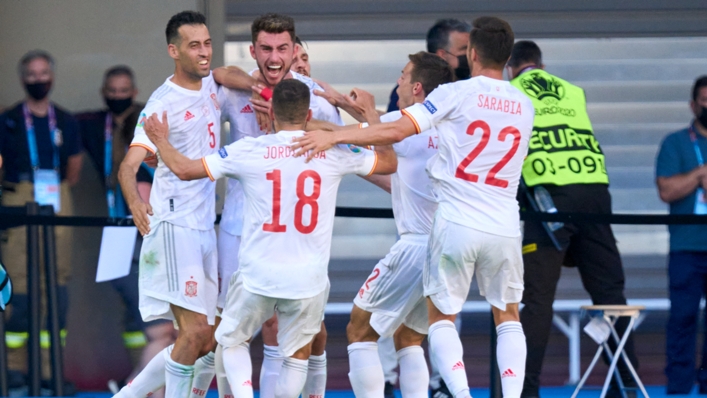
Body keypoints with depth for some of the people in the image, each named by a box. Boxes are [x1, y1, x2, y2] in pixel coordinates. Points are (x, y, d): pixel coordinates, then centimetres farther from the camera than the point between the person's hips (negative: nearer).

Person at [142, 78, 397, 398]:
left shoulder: (249, 151, -5)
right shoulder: (333, 152, -1)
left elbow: (184, 169, 1)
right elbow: (389, 162, 14)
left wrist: (160, 140, 21)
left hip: (258, 275, -1)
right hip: (309, 277, 1)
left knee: (233, 342, 21)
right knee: (298, 354, 19)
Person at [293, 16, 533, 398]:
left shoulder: (457, 94, -5)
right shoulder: (524, 106, 10)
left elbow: (395, 131, -13)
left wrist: (333, 135, -8)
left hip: (456, 223, -3)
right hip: (505, 229, 3)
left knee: (440, 317, 12)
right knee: (507, 316, 20)